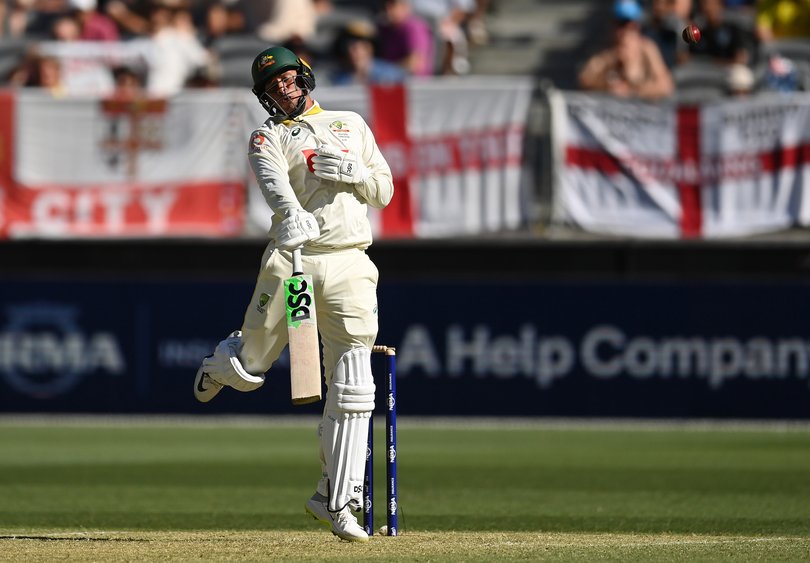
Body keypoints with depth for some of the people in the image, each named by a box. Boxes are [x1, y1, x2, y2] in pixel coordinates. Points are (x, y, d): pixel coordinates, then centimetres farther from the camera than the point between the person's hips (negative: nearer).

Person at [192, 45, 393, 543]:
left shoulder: (351, 124, 18)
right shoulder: (269, 138, 6)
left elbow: (384, 192, 18)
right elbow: (273, 180, -17)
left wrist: (354, 173, -5)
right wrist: (292, 213, -39)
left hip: (350, 265, 2)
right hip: (291, 259, -2)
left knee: (352, 388, -7)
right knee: (249, 370, 6)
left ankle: (337, 499, -1)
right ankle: (221, 364, 45)